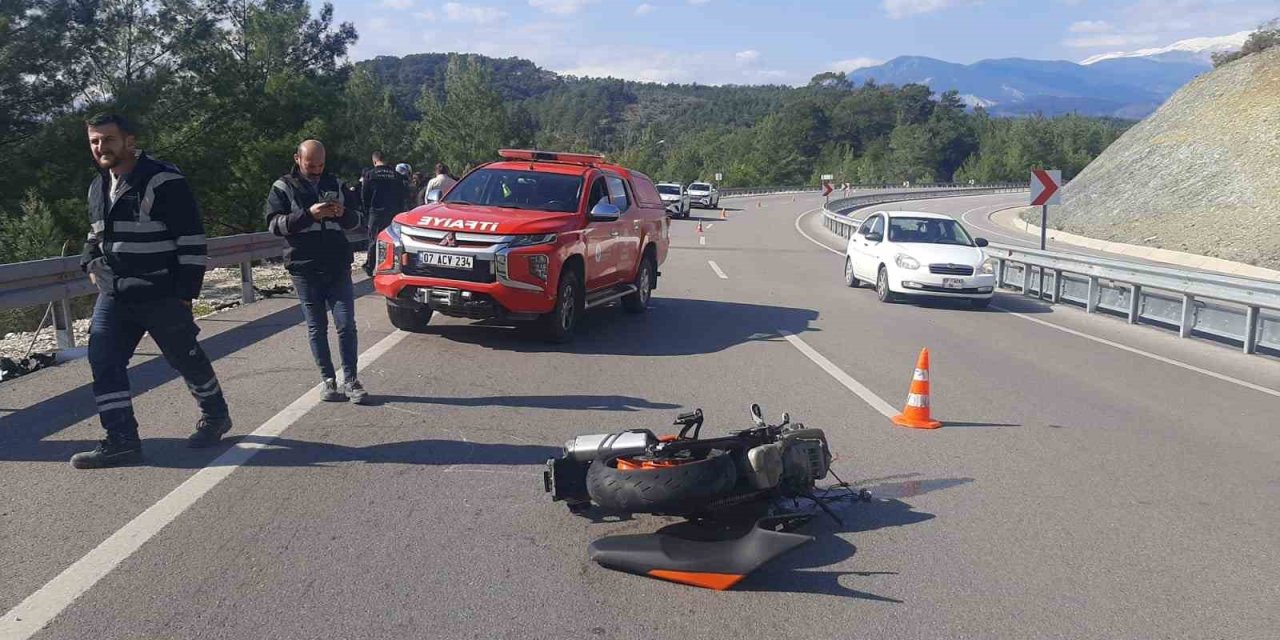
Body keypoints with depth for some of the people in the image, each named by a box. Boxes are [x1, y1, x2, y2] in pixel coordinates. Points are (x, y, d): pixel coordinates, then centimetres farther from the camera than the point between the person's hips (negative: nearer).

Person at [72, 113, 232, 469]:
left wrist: (186, 292, -17)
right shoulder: (98, 188, 12)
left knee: (187, 359, 7)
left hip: (162, 296, -7)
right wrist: (91, 264, 11)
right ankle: (121, 441, 1)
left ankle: (215, 416, 30)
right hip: (113, 296, 7)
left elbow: (192, 240, -15)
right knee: (103, 361, -4)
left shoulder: (164, 181, -14)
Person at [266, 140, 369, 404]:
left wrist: (343, 213, -7)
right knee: (317, 328, 5)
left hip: (338, 267, 2)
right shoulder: (283, 187, 4)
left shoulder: (335, 184, 13)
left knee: (346, 325, -4)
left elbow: (355, 220, 17)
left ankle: (350, 380, 4)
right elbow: (274, 224, -6)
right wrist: (309, 214, -19)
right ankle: (329, 381, 13)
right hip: (304, 269, -1)